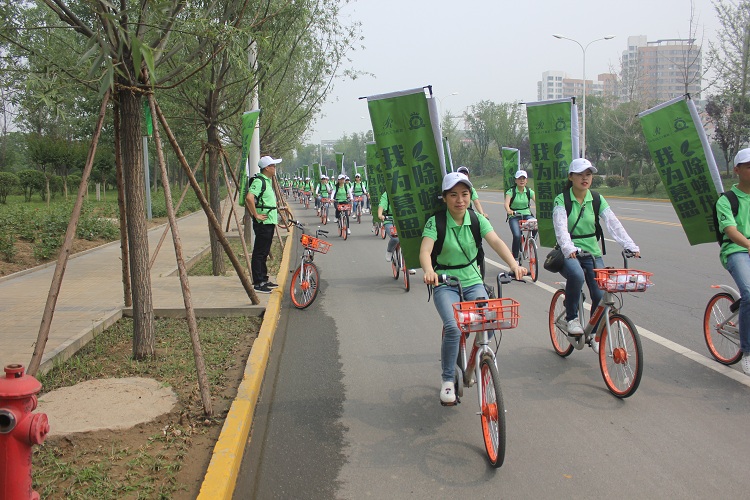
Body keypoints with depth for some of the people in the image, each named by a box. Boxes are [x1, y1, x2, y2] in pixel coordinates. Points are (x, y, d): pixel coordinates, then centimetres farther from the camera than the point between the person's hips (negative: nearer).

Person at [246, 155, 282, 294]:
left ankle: (263, 280, 24)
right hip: (263, 223, -10)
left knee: (264, 252, 16)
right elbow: (249, 198, -29)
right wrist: (256, 215, -23)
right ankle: (258, 284, -3)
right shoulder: (259, 181, -16)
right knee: (259, 253, -6)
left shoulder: (267, 181, 16)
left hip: (269, 222, 10)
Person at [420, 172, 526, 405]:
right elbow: (425, 250, -26)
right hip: (445, 285, -3)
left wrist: (514, 264, -35)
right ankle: (447, 380, -5)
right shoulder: (436, 222, -11)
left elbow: (496, 242, -16)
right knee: (453, 328, -27)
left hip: (473, 282, 3)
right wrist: (429, 271, -48)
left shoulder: (477, 220, -2)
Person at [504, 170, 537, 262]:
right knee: (517, 236, -26)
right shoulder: (511, 191, -5)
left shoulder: (529, 191, 3)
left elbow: (536, 201, -11)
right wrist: (509, 211, -44)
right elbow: (506, 203, -21)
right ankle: (515, 258, -8)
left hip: (526, 215, 3)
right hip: (514, 216, -2)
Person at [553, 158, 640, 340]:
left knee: (600, 295, -12)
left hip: (592, 253, 3)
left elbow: (613, 223, -8)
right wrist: (568, 248, -41)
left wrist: (631, 246, -22)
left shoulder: (597, 199, 4)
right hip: (569, 254, -3)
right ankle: (571, 318, -11)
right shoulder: (561, 200, -6)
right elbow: (561, 228, -22)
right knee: (576, 275, -36)